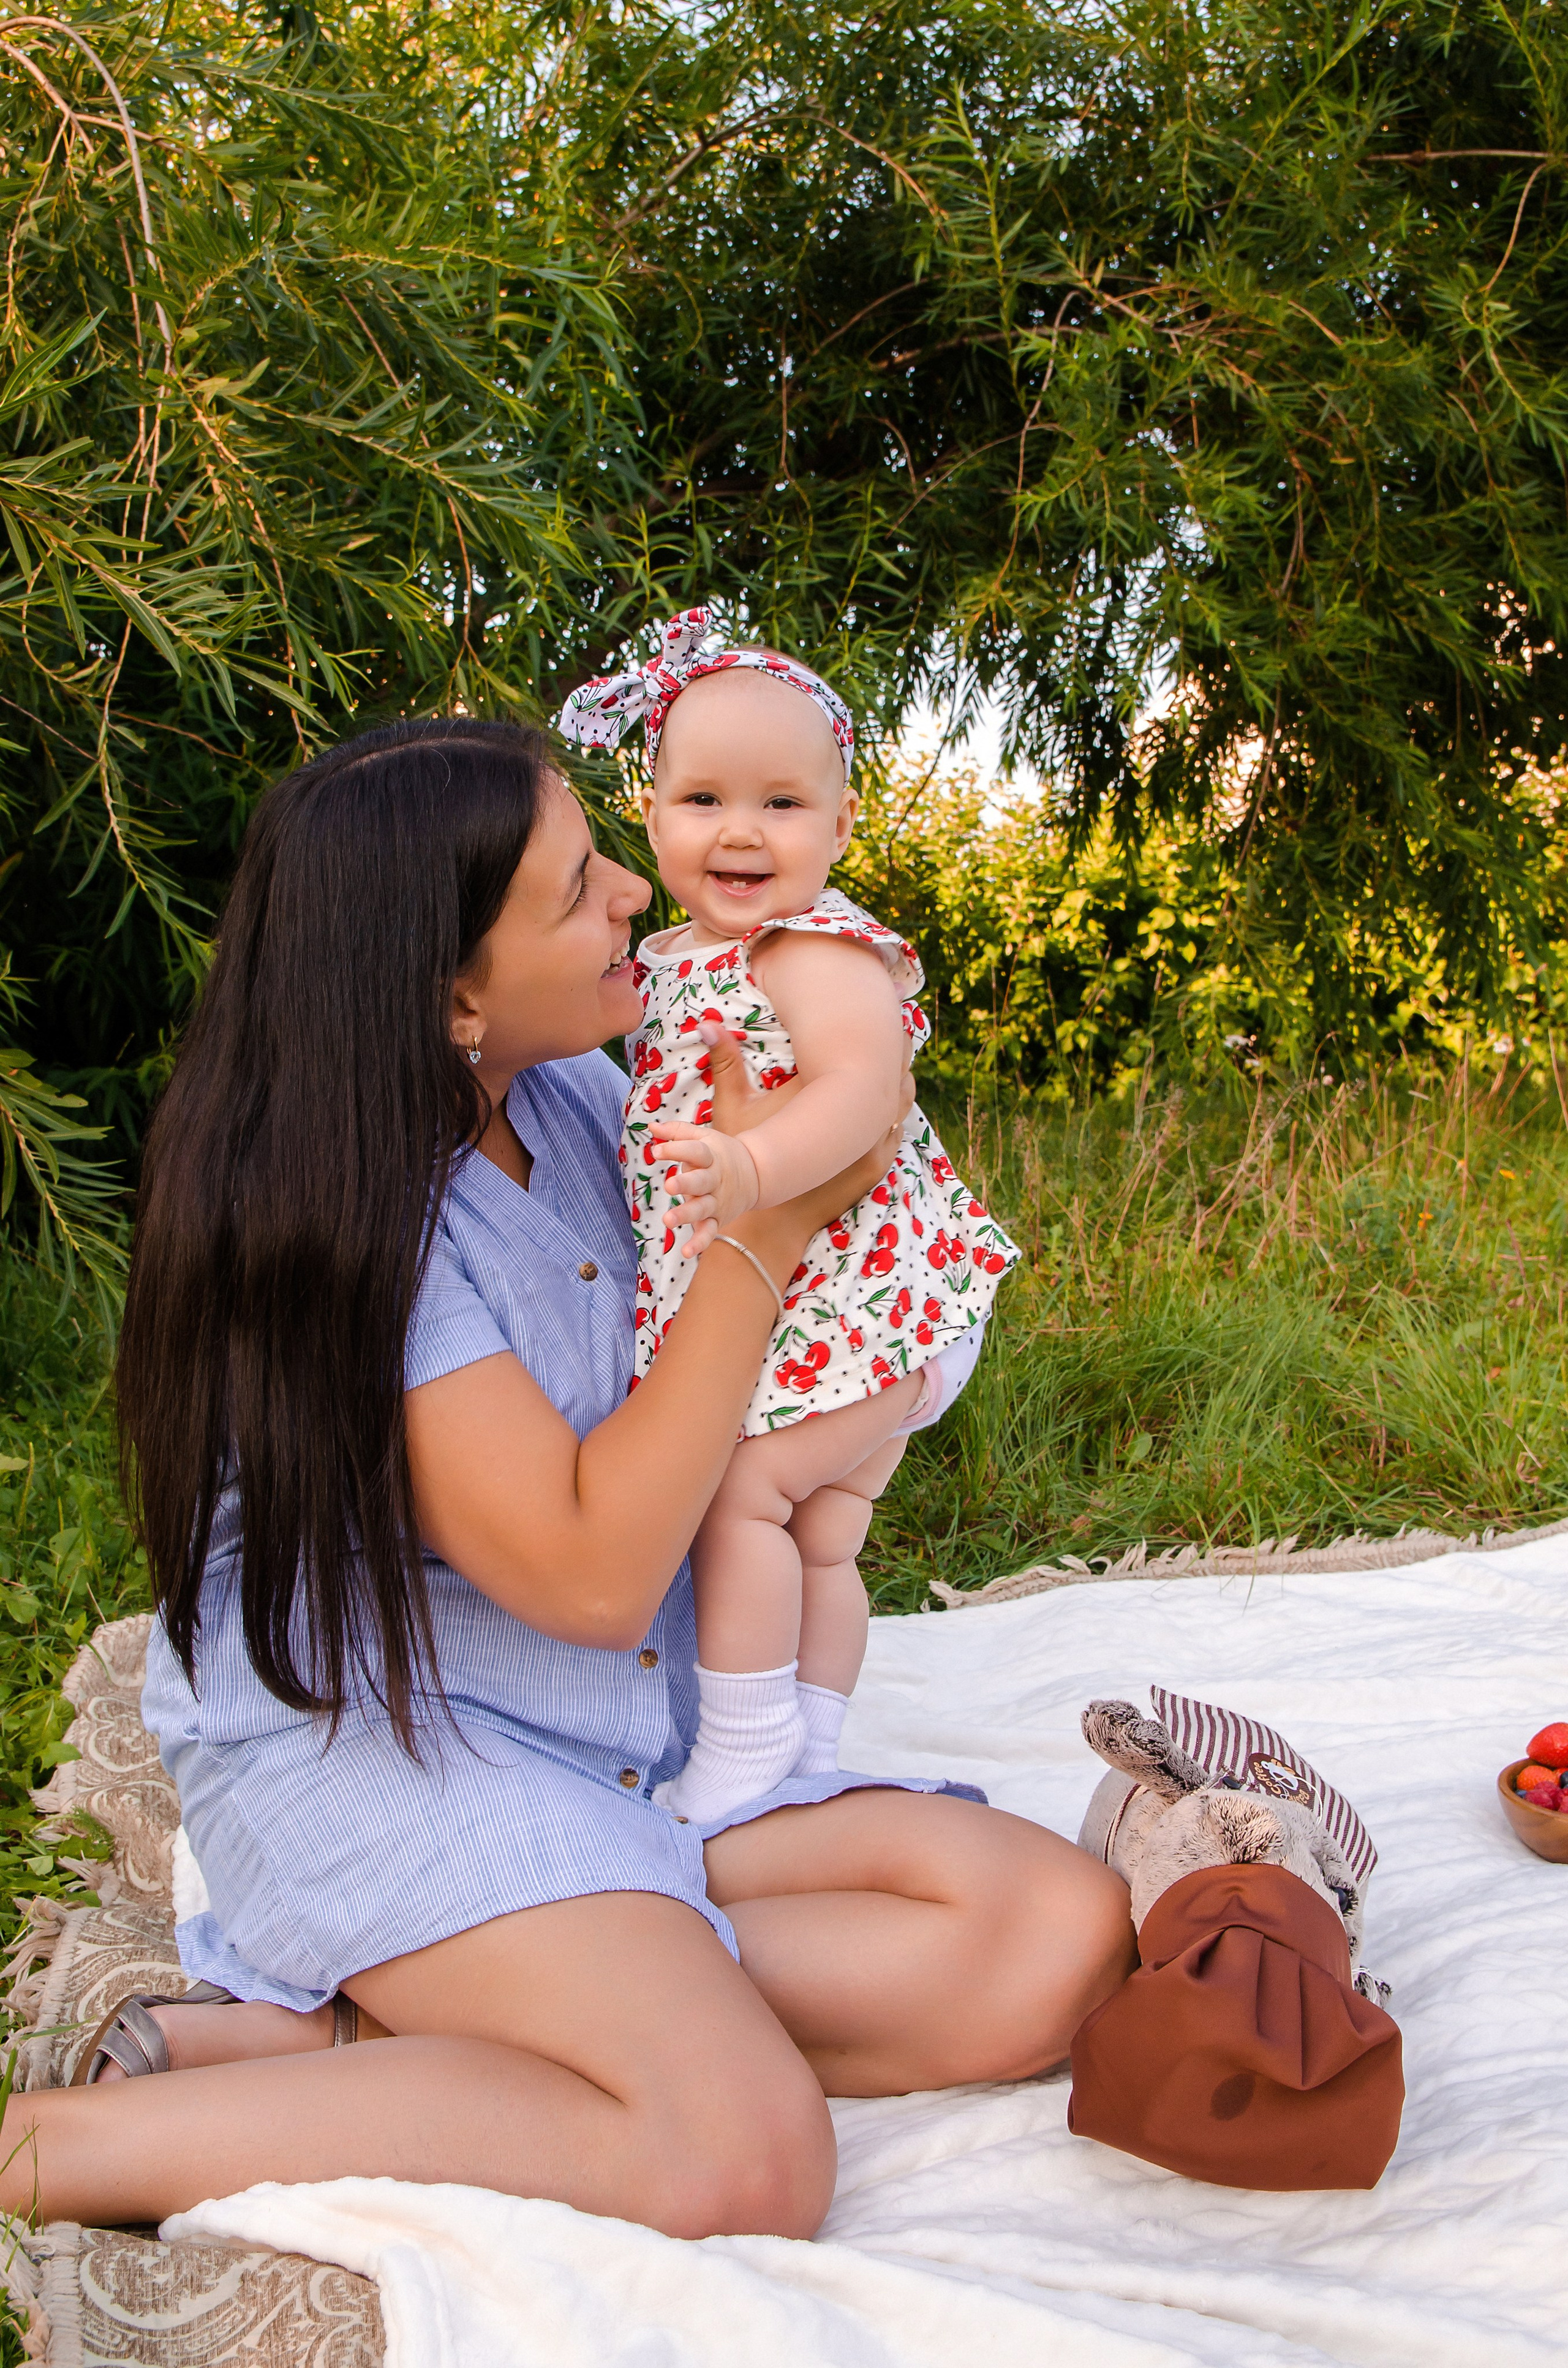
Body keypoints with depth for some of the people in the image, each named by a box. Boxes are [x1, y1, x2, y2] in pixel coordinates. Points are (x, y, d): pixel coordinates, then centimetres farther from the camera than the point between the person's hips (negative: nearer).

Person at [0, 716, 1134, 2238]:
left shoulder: (576, 1092, 4)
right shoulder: (329, 1208, -17)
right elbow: (591, 1571, -20)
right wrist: (764, 1234, -16)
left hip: (636, 1759, 8)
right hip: (373, 1747, -8)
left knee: (1065, 1939, -13)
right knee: (741, 2157, -30)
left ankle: (375, 2026, -14)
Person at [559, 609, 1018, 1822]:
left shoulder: (820, 948, -18)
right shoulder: (669, 958, 10)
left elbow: (863, 1086, -36)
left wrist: (751, 1168, -50)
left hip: (852, 1292, -9)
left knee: (740, 1484, -13)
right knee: (821, 1539, 16)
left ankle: (746, 1755, 0)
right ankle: (811, 1765, 27)